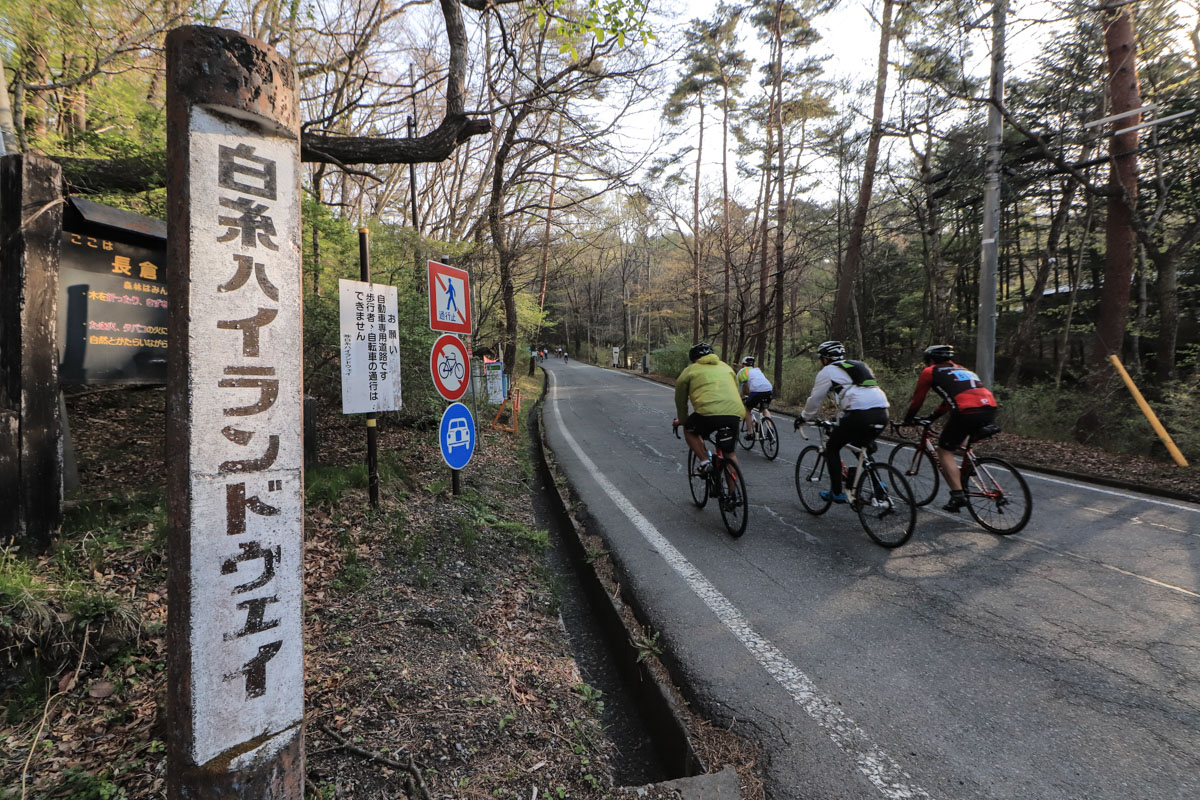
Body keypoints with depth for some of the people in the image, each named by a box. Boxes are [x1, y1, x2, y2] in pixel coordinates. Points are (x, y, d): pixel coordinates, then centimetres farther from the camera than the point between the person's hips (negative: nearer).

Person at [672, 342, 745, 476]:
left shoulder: (689, 370, 18)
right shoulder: (726, 367, 29)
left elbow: (680, 401, 24)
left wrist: (682, 421, 39)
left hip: (708, 411, -4)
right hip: (735, 413, 4)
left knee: (689, 431, 26)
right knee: (730, 453, 22)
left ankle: (705, 462, 11)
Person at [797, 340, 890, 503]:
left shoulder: (828, 371, 9)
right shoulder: (859, 365, 30)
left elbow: (815, 399, 12)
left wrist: (804, 417, 30)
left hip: (859, 415, -7)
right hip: (882, 415, 7)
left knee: (832, 447, 13)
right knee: (860, 448, 29)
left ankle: (836, 493, 12)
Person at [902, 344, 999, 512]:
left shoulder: (930, 372, 14)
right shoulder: (961, 368, 33)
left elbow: (917, 399, 18)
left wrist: (908, 419, 33)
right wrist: (933, 416, 48)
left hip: (967, 412, -7)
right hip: (991, 410, 7)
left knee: (944, 451, 6)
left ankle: (957, 495, -1)